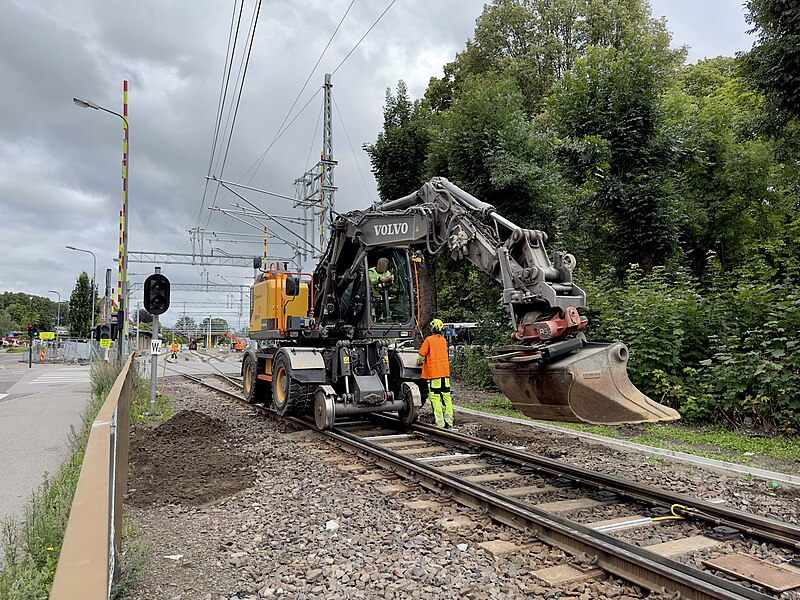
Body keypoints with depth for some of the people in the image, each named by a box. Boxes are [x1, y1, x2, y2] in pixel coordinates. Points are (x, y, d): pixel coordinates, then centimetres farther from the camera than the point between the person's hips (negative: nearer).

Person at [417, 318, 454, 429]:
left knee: (435, 397, -4)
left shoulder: (429, 340, -8)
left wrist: (419, 362, 15)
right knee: (446, 396, 8)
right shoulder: (443, 340, 12)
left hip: (433, 373, -6)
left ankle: (440, 423, -7)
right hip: (445, 371, 6)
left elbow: (421, 356, -7)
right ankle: (449, 422, 11)